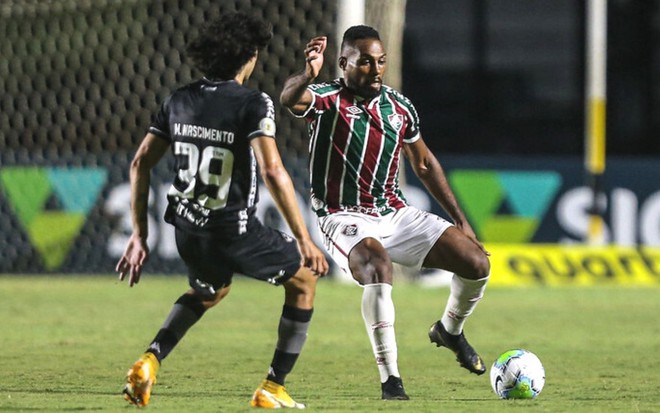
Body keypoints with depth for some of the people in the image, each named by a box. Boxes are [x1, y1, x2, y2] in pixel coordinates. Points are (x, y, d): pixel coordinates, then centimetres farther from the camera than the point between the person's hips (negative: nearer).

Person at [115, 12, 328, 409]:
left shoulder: (179, 100, 5)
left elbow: (141, 163, 6)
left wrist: (139, 236, 12)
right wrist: (304, 240, -21)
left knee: (209, 292, 36)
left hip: (187, 230, 6)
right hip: (235, 233, -6)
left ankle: (150, 361, 13)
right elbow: (272, 171, -24)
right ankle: (273, 388, 16)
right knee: (304, 279, 18)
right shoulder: (254, 104, -13)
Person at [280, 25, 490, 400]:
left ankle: (450, 331, 27)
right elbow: (290, 99, -33)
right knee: (377, 267, -37)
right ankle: (390, 379, -31)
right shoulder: (328, 100, -9)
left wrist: (460, 220, 15)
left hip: (396, 214, 5)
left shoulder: (400, 107, 7)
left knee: (477, 263, -6)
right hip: (345, 218, -5)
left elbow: (424, 164, 20)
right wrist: (307, 76, -57)